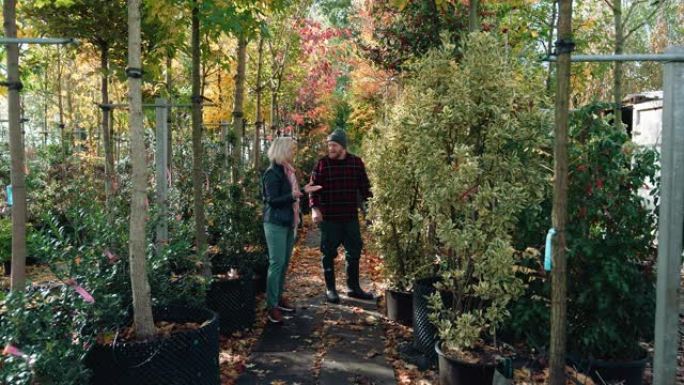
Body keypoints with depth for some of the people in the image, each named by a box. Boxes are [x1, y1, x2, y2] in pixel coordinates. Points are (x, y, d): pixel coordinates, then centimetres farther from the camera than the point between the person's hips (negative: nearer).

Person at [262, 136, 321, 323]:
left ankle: (279, 297, 24)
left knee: (285, 262, 12)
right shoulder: (272, 173, -14)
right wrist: (293, 196, -30)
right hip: (276, 223, -8)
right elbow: (272, 200, -18)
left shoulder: (288, 170, 12)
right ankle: (272, 306, -2)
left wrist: (303, 191, 16)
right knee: (277, 263, -7)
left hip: (288, 222, 8)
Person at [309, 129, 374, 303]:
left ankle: (353, 287, 26)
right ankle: (330, 289, 20)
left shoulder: (356, 162, 4)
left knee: (354, 252, 11)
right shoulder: (322, 163, -3)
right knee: (329, 254, 6)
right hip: (329, 218, -3)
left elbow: (364, 187, 9)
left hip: (351, 217, 3)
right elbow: (314, 189, -4)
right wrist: (314, 208, -18)